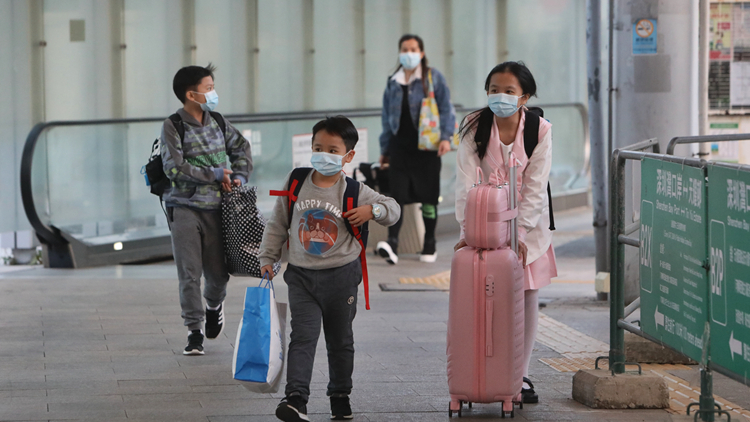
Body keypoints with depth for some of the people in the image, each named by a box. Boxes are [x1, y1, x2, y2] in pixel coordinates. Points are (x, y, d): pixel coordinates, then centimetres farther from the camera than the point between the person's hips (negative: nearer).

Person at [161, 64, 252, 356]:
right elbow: (174, 168, -15)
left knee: (218, 273, 5)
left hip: (216, 208, 4)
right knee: (189, 273, -4)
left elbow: (241, 147, 24)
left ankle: (214, 304, 37)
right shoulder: (173, 126, -7)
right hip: (185, 208, -4)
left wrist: (239, 176, 7)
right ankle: (194, 331, 5)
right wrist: (214, 175, -12)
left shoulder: (218, 123, 9)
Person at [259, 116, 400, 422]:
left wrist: (372, 210, -17)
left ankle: (340, 396, 28)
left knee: (340, 340, 13)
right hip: (302, 275, 0)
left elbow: (393, 209, 3)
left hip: (341, 276, 0)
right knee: (303, 336, -10)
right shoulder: (295, 183, -1)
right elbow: (277, 225, 9)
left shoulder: (354, 191, -5)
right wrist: (267, 258, 7)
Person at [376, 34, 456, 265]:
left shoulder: (433, 77, 3)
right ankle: (392, 243, -19)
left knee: (428, 197, 3)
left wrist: (446, 136, -13)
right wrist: (385, 148, 17)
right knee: (397, 194, -9)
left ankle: (429, 246, 14)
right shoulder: (393, 83, 13)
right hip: (400, 146, 2)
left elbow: (446, 108, -1)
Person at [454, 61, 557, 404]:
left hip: (527, 223, 1)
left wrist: (519, 232, -20)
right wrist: (468, 229, -25)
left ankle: (520, 376, 11)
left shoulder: (539, 130, -11)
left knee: (527, 298, 2)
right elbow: (466, 181, -16)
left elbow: (535, 188, -12)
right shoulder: (475, 127, -11)